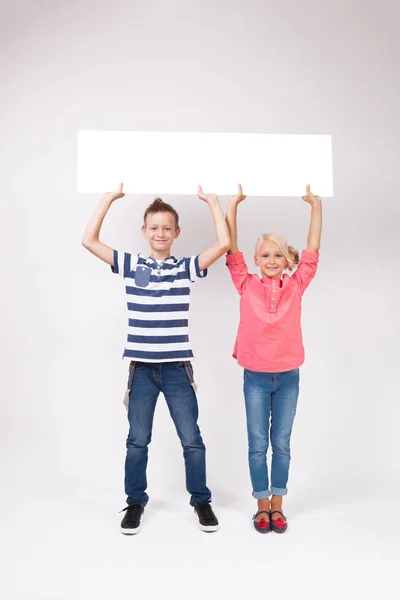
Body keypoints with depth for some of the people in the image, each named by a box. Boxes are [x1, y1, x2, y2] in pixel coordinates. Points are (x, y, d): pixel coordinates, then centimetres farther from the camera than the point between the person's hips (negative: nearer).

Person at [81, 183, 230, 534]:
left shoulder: (186, 268, 1)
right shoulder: (130, 265, 3)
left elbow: (223, 244, -10)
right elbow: (89, 240, -3)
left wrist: (212, 200, -5)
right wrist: (110, 198, -2)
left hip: (178, 368, 0)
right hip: (141, 368, 1)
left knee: (192, 439, 8)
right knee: (137, 440, 11)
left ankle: (201, 500, 27)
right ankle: (135, 502, 29)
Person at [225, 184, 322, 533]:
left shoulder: (296, 286, 0)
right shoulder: (247, 286, -3)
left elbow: (312, 251, -3)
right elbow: (231, 249, -7)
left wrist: (316, 205, -7)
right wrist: (233, 205, -12)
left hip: (288, 376, 1)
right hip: (255, 377, -1)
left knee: (281, 444, 11)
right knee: (257, 445, 8)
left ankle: (277, 505, 26)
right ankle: (262, 505, 24)